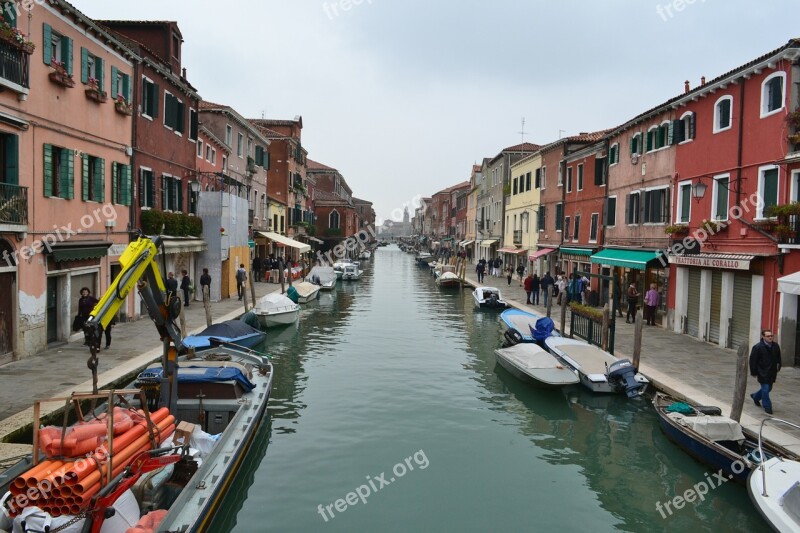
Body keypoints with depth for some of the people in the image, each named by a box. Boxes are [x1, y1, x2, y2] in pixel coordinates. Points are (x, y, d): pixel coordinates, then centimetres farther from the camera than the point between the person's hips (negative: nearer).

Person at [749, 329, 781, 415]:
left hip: (772, 372, 6)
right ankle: (767, 407, 10)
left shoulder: (775, 346, 1)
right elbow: (753, 361, -10)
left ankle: (755, 396, 42)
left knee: (768, 388, 17)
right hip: (763, 373, -6)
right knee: (765, 389, -4)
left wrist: (778, 368, 9)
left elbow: (778, 358, 15)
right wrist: (754, 373, -9)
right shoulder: (757, 347, -15)